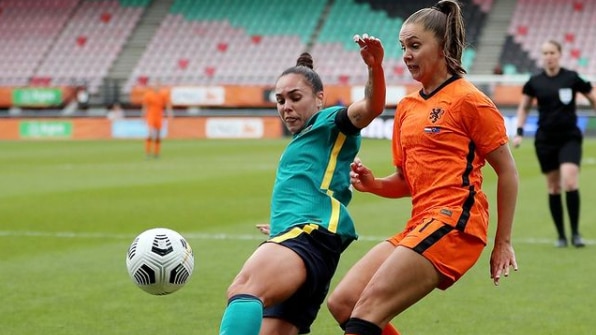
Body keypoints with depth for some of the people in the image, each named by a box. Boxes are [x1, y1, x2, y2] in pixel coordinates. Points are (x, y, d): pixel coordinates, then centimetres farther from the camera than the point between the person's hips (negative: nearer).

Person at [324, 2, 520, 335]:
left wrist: (503, 242, -3)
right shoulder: (407, 107, 16)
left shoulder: (468, 100, -5)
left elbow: (508, 172, -3)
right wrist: (373, 184, 1)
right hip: (419, 225, 8)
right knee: (342, 302, -2)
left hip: (454, 223, -8)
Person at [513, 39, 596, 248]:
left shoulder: (571, 78, -5)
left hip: (570, 138, -2)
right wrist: (519, 131, 4)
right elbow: (524, 108, 15)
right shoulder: (535, 82, 1)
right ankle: (561, 235, 14)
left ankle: (575, 232, -7)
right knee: (553, 187, 5)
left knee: (569, 181, -19)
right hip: (545, 140, 2)